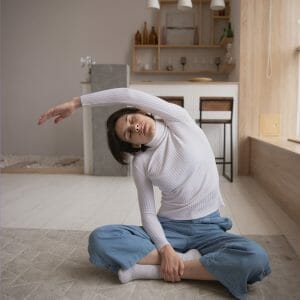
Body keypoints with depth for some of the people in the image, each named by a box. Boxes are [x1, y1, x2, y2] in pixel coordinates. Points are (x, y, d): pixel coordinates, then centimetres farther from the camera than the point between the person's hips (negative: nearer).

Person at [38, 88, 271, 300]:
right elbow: (148, 213, -3)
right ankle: (187, 261, -17)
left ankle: (151, 268, -21)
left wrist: (76, 102, -12)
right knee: (100, 240, -23)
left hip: (208, 228, 0)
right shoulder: (141, 162, -1)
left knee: (256, 259, -32)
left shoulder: (180, 122, -5)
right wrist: (165, 249, -21)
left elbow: (130, 96, -16)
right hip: (168, 228, 1)